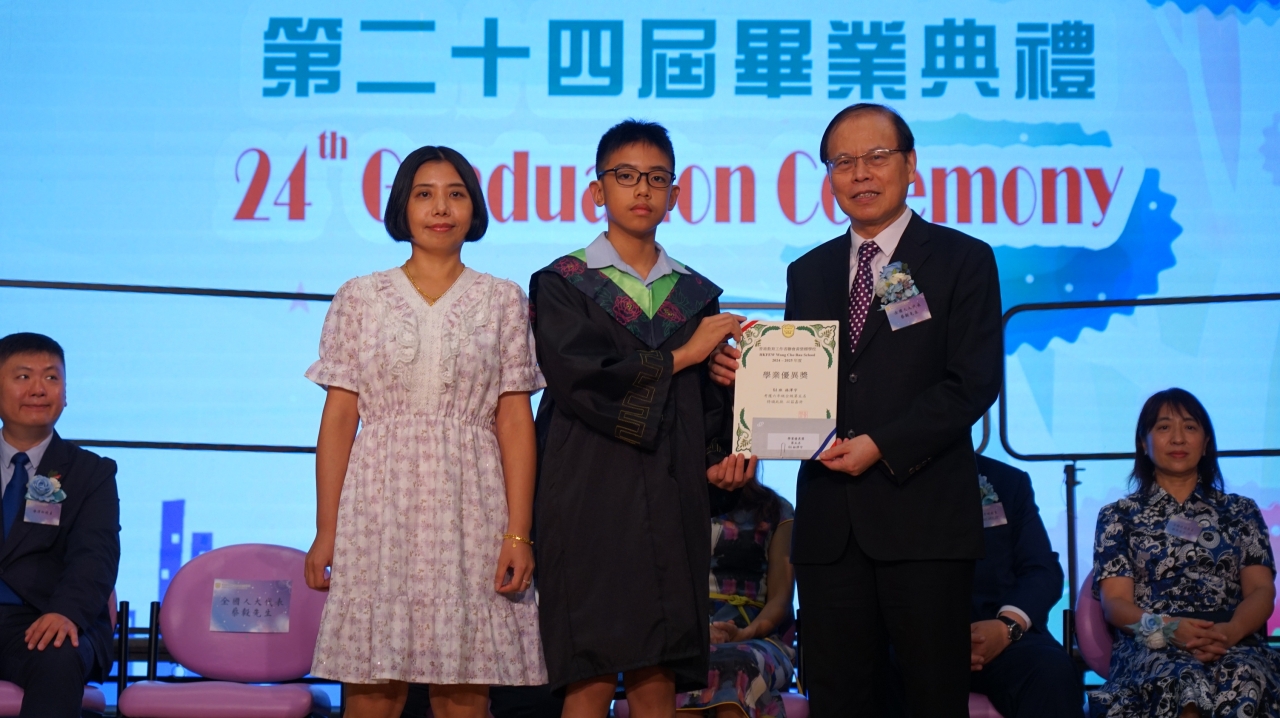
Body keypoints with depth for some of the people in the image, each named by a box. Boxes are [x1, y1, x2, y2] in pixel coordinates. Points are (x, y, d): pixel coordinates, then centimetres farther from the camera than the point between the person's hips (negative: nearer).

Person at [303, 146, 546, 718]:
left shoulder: (502, 300, 9)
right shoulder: (360, 298, 9)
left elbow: (515, 421, 4)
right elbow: (338, 418, 6)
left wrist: (519, 533, -4)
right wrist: (325, 531, 1)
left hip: (470, 513, 0)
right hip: (380, 511, 0)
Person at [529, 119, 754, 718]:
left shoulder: (697, 295, 16)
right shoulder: (561, 284, 4)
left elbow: (709, 405, 16)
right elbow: (581, 380, -11)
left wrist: (718, 461, -4)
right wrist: (681, 356, -4)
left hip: (671, 506, 3)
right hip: (591, 500, -3)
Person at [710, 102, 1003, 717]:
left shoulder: (962, 261, 3)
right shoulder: (808, 273, 17)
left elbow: (974, 382, -7)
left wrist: (883, 447, -15)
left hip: (923, 520, -4)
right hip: (830, 525, 4)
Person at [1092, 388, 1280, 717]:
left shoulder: (1241, 512, 22)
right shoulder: (1119, 517, 17)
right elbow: (1115, 602, 5)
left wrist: (1231, 631, -14)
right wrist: (1167, 628, -16)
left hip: (1235, 644, 2)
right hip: (1151, 647, -1)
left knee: (1243, 679, -38)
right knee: (1181, 681, -41)